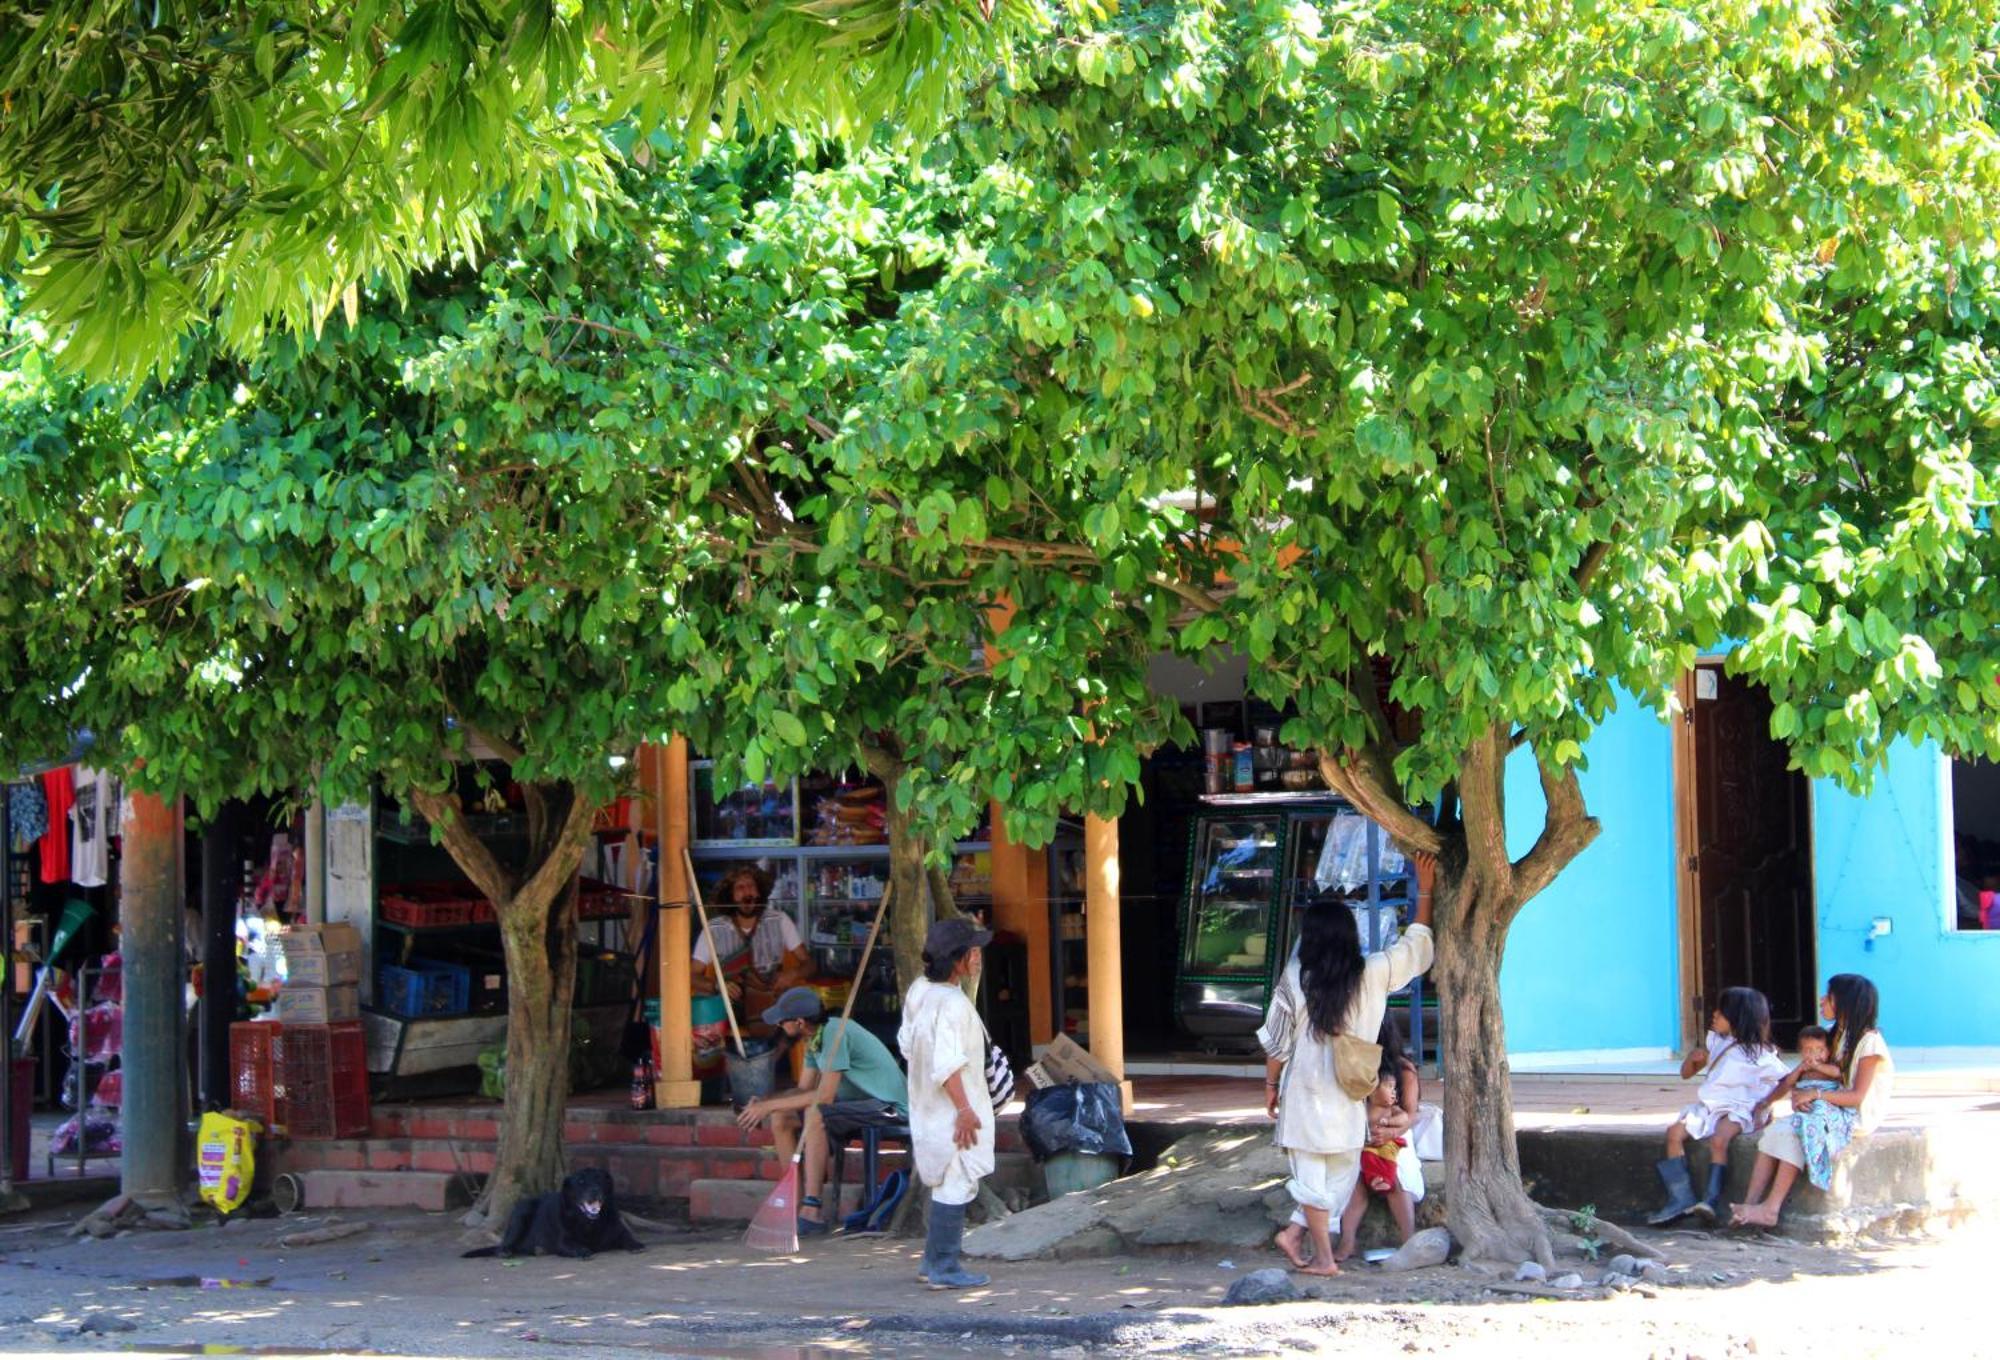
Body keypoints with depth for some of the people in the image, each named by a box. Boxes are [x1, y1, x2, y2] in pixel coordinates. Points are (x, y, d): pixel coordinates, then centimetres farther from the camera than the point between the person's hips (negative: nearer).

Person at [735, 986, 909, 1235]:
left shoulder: (835, 1033, -23)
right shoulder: (814, 1039, 5)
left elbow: (825, 1095, -28)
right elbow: (804, 1089, 9)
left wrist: (770, 1105, -23)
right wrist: (764, 1102, -6)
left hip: (888, 1106, -9)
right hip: (858, 1103, 9)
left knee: (815, 1115, -31)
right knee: (781, 1120, -2)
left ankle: (812, 1210, -28)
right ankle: (797, 1201, 4)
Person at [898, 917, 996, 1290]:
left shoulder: (918, 991, 6)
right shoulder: (951, 1004, -23)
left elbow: (907, 1044, 17)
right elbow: (947, 1065, -28)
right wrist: (964, 1110, -23)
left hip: (927, 1105, 10)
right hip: (952, 1109, -10)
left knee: (949, 1186, 19)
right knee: (956, 1186, -2)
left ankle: (934, 1262, 25)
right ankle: (944, 1269, 3)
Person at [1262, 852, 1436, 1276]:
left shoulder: (1295, 979, -7)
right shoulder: (1374, 974, -5)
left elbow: (1276, 1040, -2)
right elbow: (1417, 947, 10)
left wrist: (1271, 1085, 11)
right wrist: (1425, 891, 16)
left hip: (1305, 1093, -1)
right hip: (1349, 1096, 1)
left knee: (1312, 1174, 7)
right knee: (1342, 1173, 17)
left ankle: (1324, 1257, 9)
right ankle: (1296, 1233, 14)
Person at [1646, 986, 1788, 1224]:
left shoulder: (1759, 1054, -7)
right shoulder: (1715, 1042, 11)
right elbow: (1686, 1073, 17)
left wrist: (1763, 1106, -14)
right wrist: (1692, 1057, -5)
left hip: (1738, 1109, -6)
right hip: (1709, 1105, 6)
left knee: (1718, 1139, -35)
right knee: (1674, 1133, -15)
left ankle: (1712, 1199, -37)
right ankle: (1681, 1198, -21)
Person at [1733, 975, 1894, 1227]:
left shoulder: (1869, 1041, -9)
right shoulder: (1839, 1036, 18)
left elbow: (1857, 1096, -15)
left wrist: (1816, 1095, -18)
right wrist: (1798, 1093, -4)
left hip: (1857, 1117, -8)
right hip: (1832, 1111, 8)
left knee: (1796, 1130, -30)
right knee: (1777, 1129, -18)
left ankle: (1770, 1209, -31)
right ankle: (1752, 1204, -28)